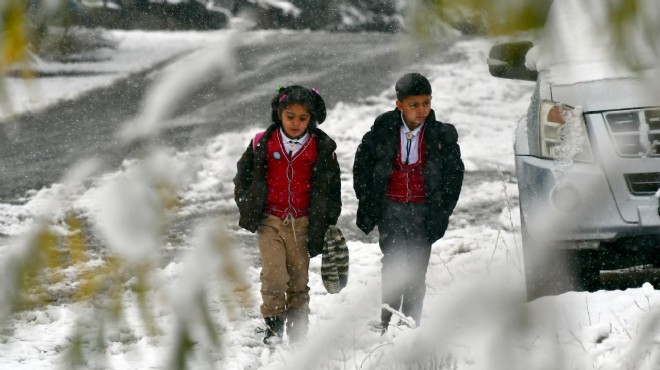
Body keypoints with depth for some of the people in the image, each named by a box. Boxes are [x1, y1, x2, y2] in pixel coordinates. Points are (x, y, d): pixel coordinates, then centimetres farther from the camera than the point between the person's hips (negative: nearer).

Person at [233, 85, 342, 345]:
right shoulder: (262, 143, -1)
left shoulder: (322, 148, 0)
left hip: (302, 223, 1)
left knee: (299, 277, 6)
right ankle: (273, 324, 1)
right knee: (274, 275, -11)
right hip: (270, 221, -1)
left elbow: (332, 186, 11)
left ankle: (298, 323, 19)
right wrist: (247, 208, 6)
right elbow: (242, 176, 12)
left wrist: (329, 222, 9)